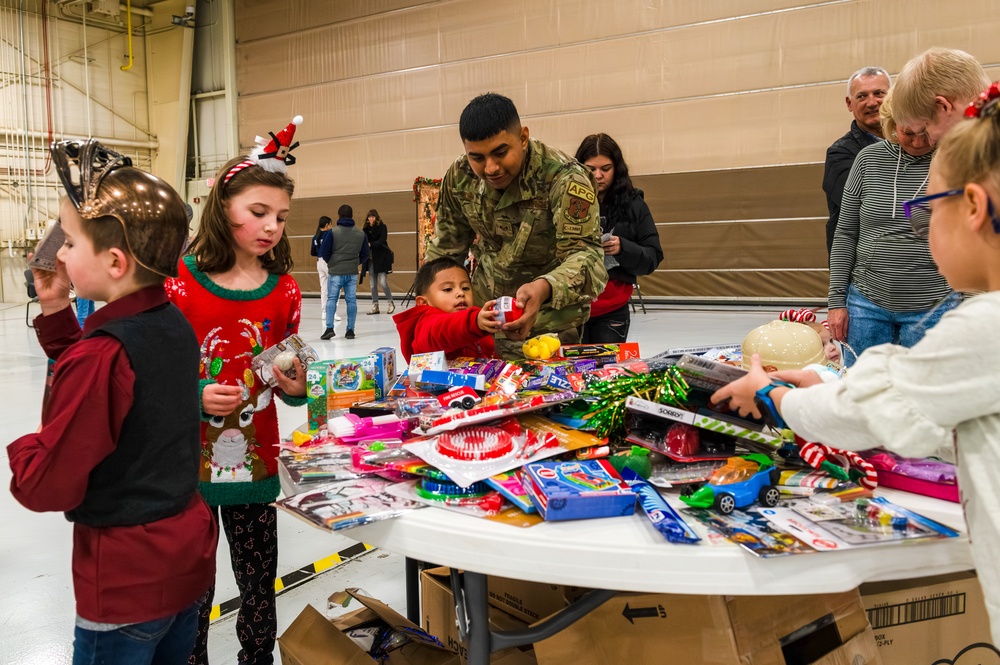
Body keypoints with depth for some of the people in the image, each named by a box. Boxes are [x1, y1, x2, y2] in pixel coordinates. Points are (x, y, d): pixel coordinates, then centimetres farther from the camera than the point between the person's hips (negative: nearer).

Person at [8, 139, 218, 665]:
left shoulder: (98, 355, -26)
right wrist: (56, 314, 6)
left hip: (126, 580, -7)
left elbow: (47, 487, -20)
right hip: (187, 552, 8)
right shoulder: (174, 325, -2)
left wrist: (21, 449, -1)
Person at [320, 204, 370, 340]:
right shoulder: (360, 233, 3)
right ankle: (350, 330, 9)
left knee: (331, 299, 5)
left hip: (336, 272, -2)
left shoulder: (333, 232, -8)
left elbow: (324, 252, -5)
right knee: (351, 300, 7)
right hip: (353, 272, 3)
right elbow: (365, 253, 7)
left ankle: (329, 328, -5)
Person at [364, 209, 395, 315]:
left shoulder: (382, 227, -3)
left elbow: (382, 241, -15)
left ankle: (391, 303, 7)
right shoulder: (366, 228, 9)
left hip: (382, 257, -5)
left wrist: (370, 244, -27)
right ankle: (375, 306, 12)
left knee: (383, 282, -10)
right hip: (371, 258, 5)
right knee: (373, 284, 5)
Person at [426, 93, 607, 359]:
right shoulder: (460, 177, -9)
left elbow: (585, 254, -30)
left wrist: (543, 288, -50)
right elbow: (446, 246, 6)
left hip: (548, 320, -4)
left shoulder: (564, 178, -24)